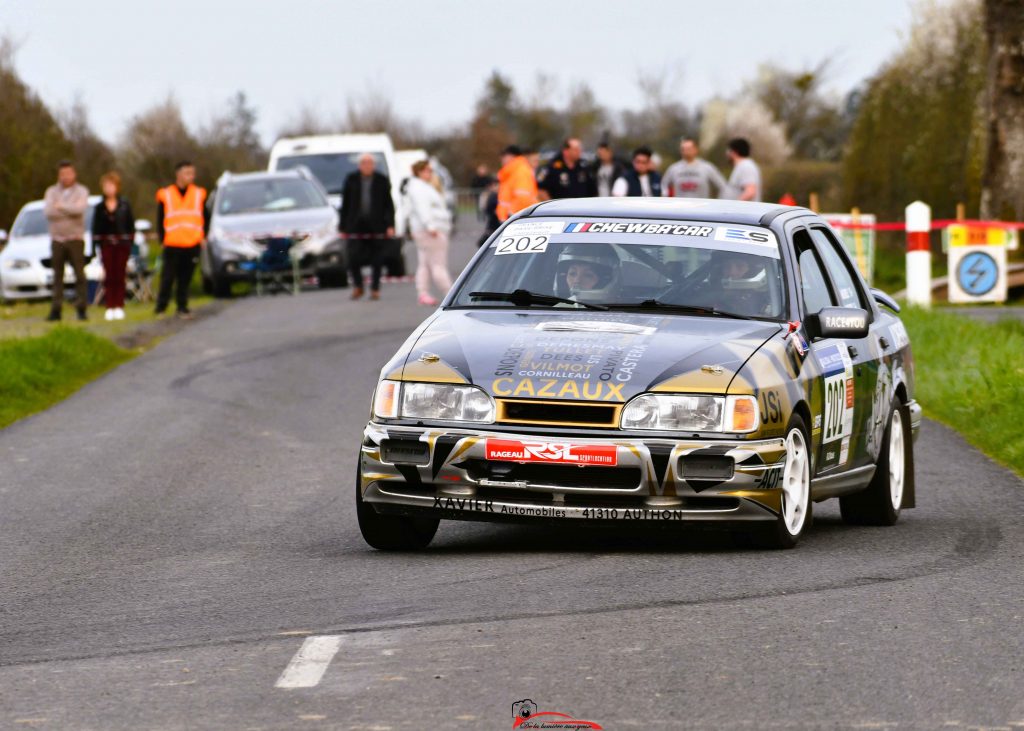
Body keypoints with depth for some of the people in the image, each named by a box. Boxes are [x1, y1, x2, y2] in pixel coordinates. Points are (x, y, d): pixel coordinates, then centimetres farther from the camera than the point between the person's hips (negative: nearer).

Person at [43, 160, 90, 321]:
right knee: (57, 276, 1)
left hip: (75, 239, -2)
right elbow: (47, 212, -4)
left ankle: (81, 308, -4)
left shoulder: (81, 191, 5)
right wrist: (69, 210, -9)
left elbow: (80, 208, -14)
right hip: (57, 238, 2)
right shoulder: (51, 191, 12)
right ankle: (56, 309, 2)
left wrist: (60, 206, -7)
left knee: (80, 274, -6)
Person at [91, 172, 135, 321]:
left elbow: (131, 225, 5)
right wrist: (95, 246, -2)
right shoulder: (100, 207, 6)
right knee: (109, 276, -1)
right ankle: (110, 307, 2)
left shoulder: (124, 205, 4)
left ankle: (119, 306, 5)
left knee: (120, 275, 1)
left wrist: (130, 242, -3)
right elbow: (95, 229, 6)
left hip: (122, 244, -1)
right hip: (106, 245, 1)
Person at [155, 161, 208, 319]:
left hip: (192, 245, 2)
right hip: (172, 245, -2)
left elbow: (206, 217, 14)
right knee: (168, 277, -3)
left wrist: (203, 236, 6)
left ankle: (182, 308, 9)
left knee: (185, 279, 3)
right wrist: (162, 239, 1)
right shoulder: (165, 195, 3)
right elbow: (160, 220, 7)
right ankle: (161, 307, 4)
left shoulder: (199, 194, 8)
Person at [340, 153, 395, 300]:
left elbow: (389, 205, 3)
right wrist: (343, 227, 3)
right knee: (353, 258, -7)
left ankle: (375, 289, 11)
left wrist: (390, 225, -6)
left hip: (376, 227, 0)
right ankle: (357, 286, 13)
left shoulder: (382, 180, 3)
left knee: (375, 259, 3)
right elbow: (345, 204, 6)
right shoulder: (351, 179, 5)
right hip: (356, 226, 0)